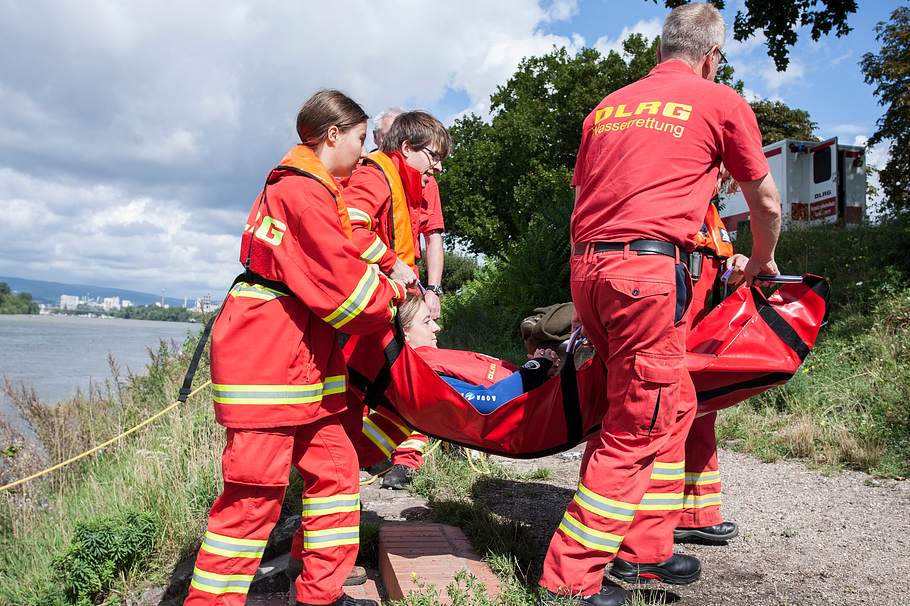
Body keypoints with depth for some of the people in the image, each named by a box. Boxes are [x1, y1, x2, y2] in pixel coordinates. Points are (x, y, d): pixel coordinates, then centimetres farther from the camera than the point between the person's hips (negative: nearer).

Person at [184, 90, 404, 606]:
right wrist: (390, 313, -1)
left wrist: (390, 288, 6)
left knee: (335, 466, 11)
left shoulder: (310, 190, 20)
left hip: (303, 359, 11)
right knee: (257, 487, -4)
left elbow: (340, 264, 19)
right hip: (266, 356, -11)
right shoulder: (303, 192, -14)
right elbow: (341, 279, -18)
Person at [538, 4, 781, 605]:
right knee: (638, 427, 0)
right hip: (647, 269, -6)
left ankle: (644, 550, 24)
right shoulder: (722, 102, 9)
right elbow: (767, 203, 18)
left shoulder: (608, 105, 23)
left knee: (672, 406, 18)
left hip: (585, 265, 7)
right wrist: (762, 260, 37)